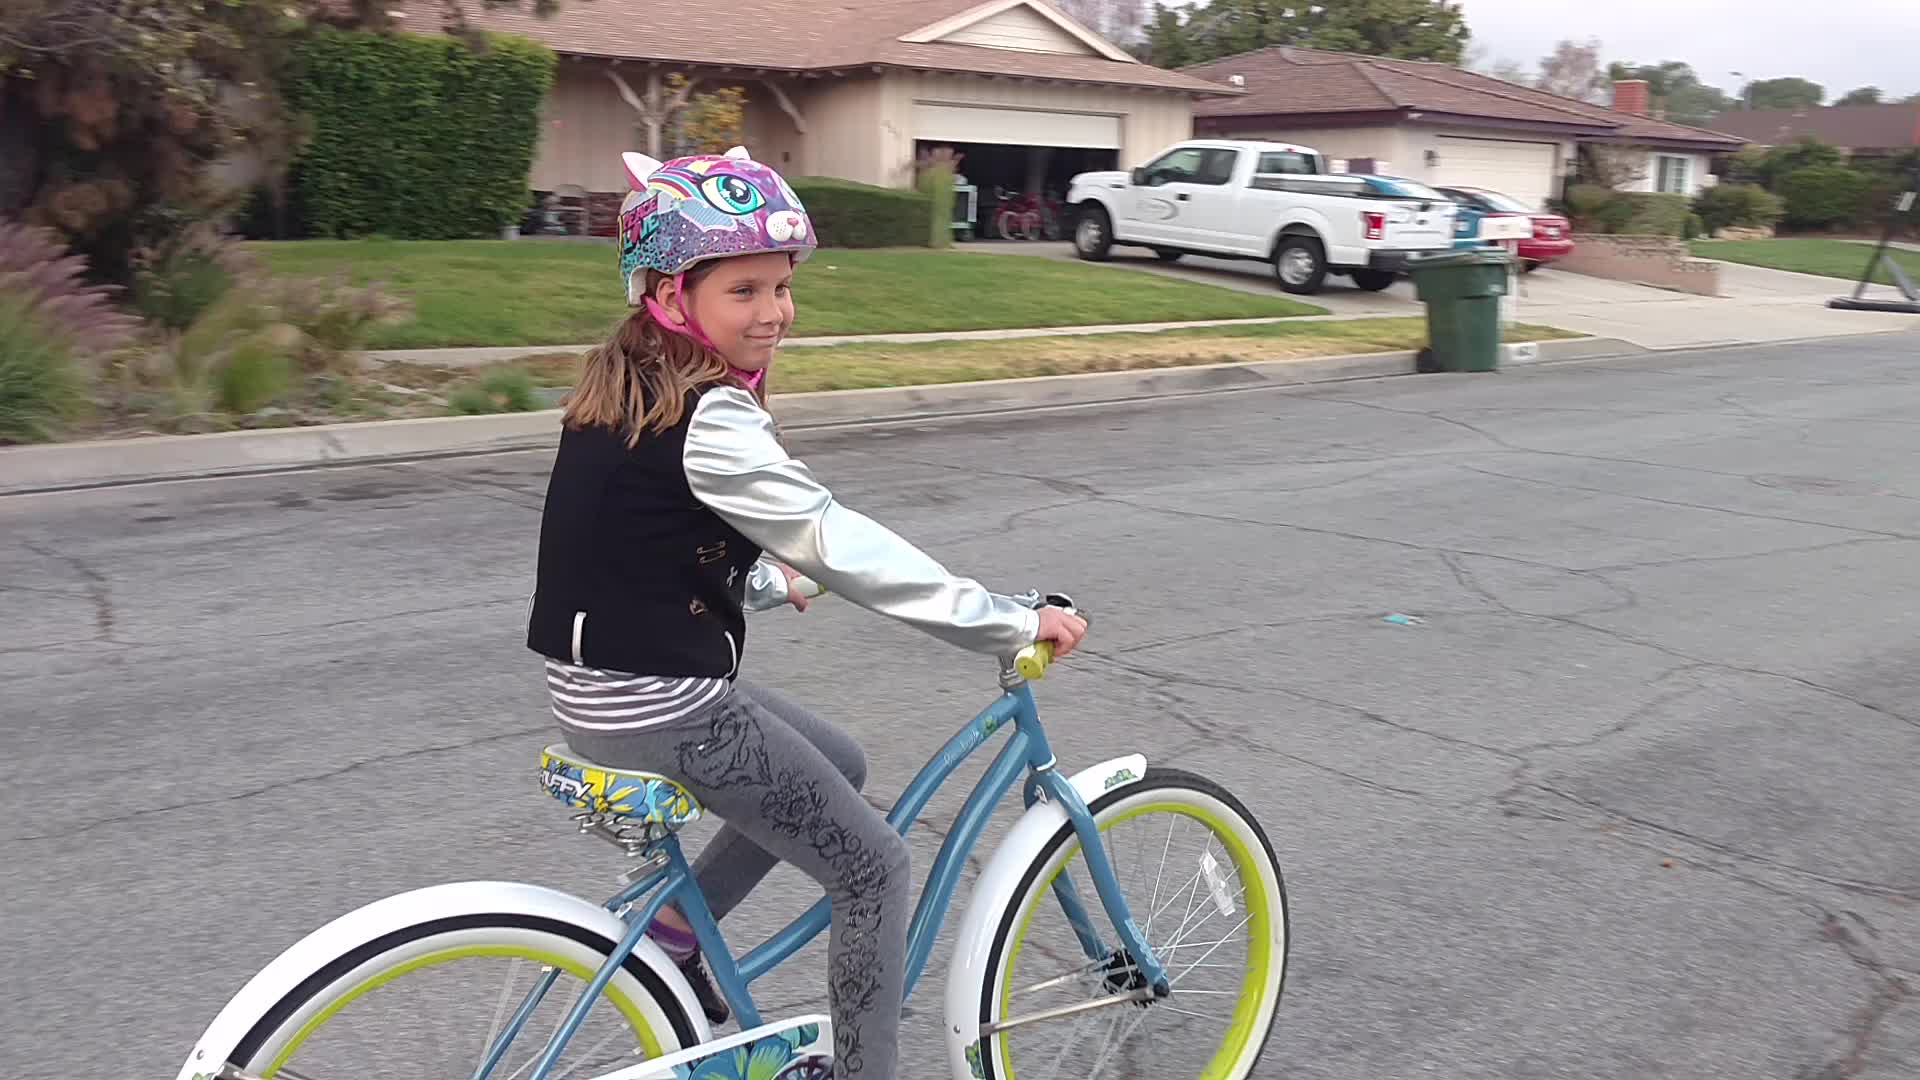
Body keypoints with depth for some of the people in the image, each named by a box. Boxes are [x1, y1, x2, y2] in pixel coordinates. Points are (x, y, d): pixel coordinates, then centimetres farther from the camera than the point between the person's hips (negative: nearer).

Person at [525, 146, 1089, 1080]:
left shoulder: (623, 386, 7)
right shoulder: (709, 420, -21)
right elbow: (840, 544, -24)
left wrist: (758, 580, 23)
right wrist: (1012, 623, -20)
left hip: (602, 684, 9)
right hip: (662, 710, -9)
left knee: (837, 765, 25)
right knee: (874, 867, 2)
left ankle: (673, 930, 23)